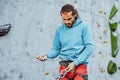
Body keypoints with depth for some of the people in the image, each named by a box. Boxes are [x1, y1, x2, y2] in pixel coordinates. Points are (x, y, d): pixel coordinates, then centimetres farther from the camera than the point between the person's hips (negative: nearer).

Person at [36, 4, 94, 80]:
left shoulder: (84, 27, 0)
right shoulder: (60, 30, 8)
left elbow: (89, 47, -5)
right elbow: (56, 49, 13)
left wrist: (75, 63, -11)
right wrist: (47, 56, -8)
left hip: (80, 64, -2)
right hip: (64, 65, 3)